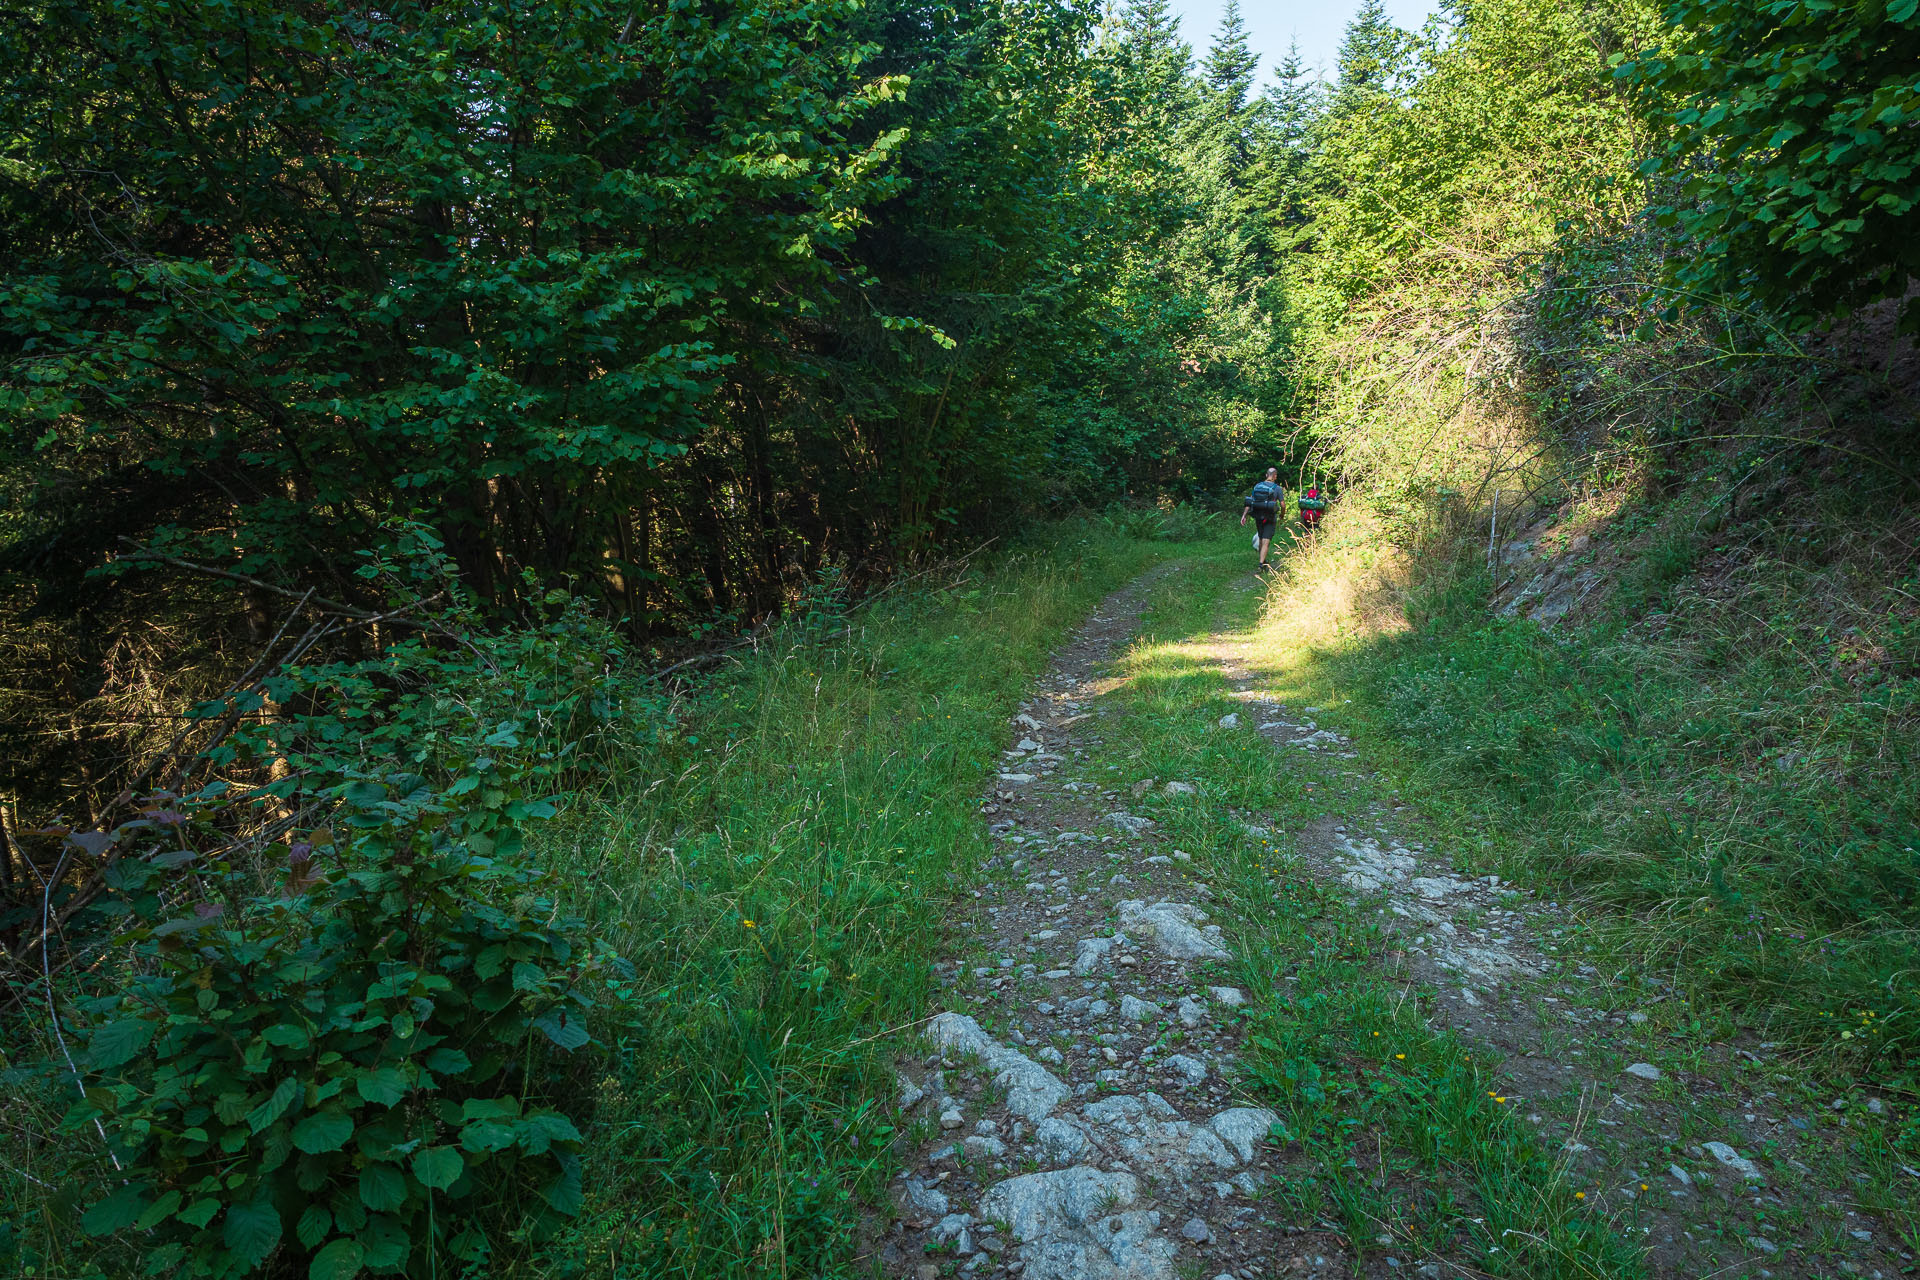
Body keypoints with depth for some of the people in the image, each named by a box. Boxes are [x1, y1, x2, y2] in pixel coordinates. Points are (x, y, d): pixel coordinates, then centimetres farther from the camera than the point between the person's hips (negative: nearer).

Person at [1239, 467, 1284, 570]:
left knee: (1261, 539, 20)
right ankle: (1261, 563, -16)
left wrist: (1244, 515, -2)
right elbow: (1283, 505, -6)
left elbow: (1249, 502, -2)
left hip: (1258, 518, 4)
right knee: (1266, 542, -5)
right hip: (1269, 519, -4)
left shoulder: (1257, 486, 2)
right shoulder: (1277, 488, -8)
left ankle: (1263, 560, 33)